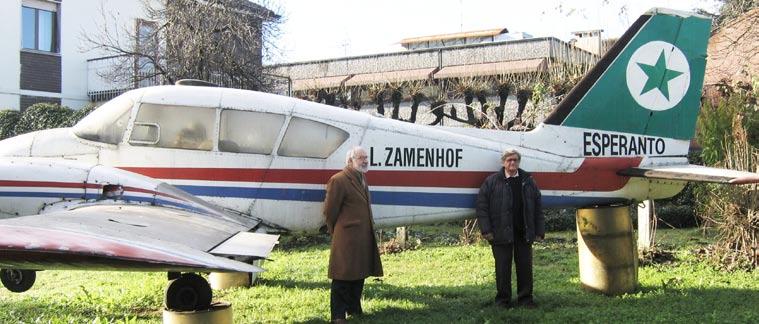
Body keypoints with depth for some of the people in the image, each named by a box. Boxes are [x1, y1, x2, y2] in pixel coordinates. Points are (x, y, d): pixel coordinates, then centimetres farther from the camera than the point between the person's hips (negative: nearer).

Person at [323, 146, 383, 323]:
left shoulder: (362, 178, 14)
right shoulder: (338, 180, -14)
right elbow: (330, 211, -10)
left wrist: (369, 231, 18)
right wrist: (336, 232, 1)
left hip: (364, 237, 9)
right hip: (346, 239, -9)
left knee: (359, 275, 17)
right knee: (343, 277, -3)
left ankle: (354, 309, 30)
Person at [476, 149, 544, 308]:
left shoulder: (528, 181, 9)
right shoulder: (492, 181, 0)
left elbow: (537, 207, 9)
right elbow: (481, 205, -4)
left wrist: (539, 231, 4)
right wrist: (486, 230, -10)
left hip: (524, 232, 3)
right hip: (501, 233, -3)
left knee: (525, 266, 7)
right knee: (503, 268, 4)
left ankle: (525, 298, 19)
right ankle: (503, 299, 16)